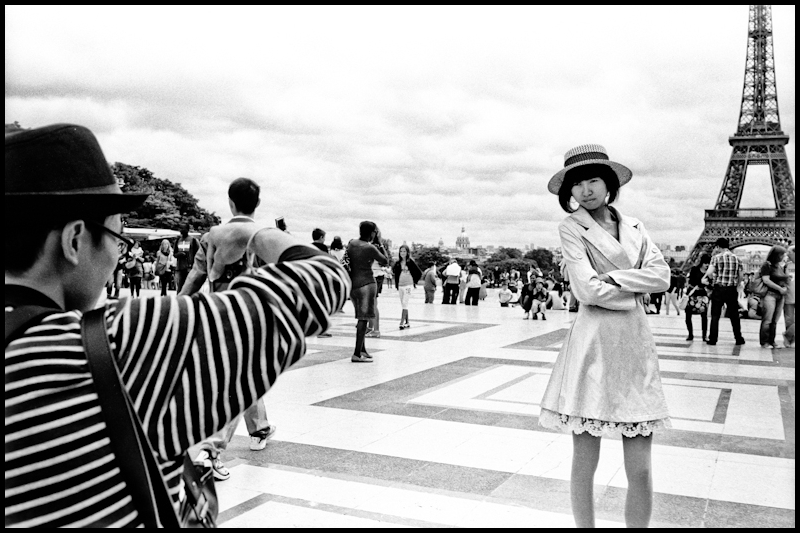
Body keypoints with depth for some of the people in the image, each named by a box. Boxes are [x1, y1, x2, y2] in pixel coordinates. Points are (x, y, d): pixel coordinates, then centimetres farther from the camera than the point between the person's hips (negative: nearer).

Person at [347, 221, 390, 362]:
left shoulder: (351, 243, 7)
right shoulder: (370, 248, -14)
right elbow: (386, 261, -3)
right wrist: (380, 244, 2)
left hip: (352, 283, 8)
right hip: (366, 283, -8)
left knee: (362, 317, 18)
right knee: (364, 318, -4)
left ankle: (362, 349, 26)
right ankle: (357, 354, -6)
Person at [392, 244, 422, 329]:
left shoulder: (410, 262, -5)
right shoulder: (397, 263, 7)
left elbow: (419, 273, -1)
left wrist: (415, 281, 0)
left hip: (408, 285, -5)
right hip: (400, 285, 5)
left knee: (405, 304, -11)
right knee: (403, 305, 9)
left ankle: (402, 323, -15)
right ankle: (407, 323, 17)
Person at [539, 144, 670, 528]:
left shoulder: (634, 226, 13)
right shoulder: (571, 227, -2)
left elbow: (662, 276, 0)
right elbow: (587, 290, -13)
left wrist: (613, 278, -11)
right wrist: (636, 288, -1)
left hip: (636, 344, 4)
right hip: (592, 343, -4)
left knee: (640, 469, 5)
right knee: (585, 463, 4)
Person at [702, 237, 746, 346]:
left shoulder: (716, 257, -7)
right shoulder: (737, 259, 6)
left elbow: (710, 272, -17)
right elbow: (741, 275, 6)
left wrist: (705, 278, 3)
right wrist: (735, 284, 17)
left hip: (718, 289, -3)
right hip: (732, 290, 3)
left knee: (715, 315, 3)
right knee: (734, 315, 13)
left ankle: (712, 339, 3)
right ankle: (739, 338, 18)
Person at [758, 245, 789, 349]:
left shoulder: (781, 266, 16)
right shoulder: (767, 265, -7)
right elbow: (766, 280, -15)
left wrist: (785, 288, 6)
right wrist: (780, 288, -12)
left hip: (780, 296, 7)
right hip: (770, 294, -7)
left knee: (775, 321, 8)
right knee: (767, 320, -6)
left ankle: (772, 341, 13)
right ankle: (764, 342, -2)